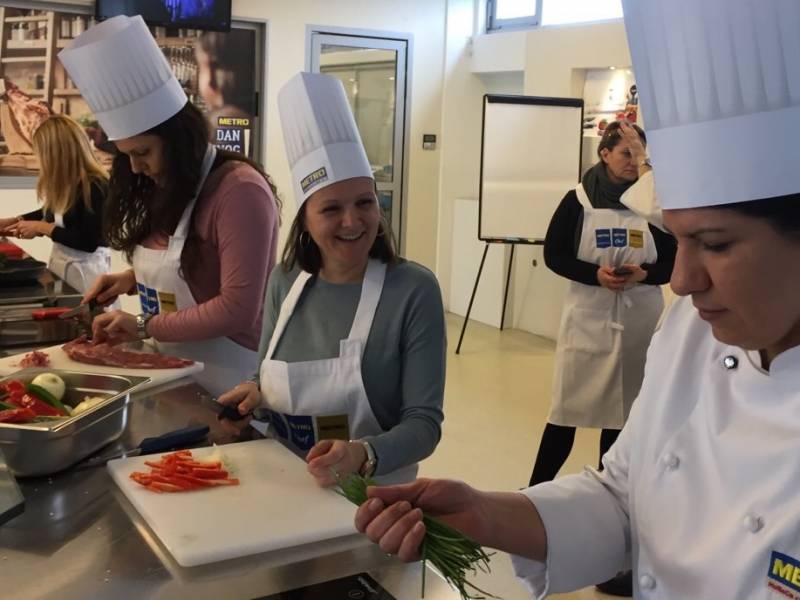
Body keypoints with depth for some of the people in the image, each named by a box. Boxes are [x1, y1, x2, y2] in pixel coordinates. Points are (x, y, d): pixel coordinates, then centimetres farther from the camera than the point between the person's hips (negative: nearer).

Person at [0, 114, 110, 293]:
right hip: (59, 263, 8)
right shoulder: (66, 182, 4)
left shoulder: (95, 186, -20)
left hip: (84, 269, -8)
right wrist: (15, 220, 16)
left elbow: (89, 242, -23)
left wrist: (42, 228, -17)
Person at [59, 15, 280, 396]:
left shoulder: (239, 190, -19)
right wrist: (132, 279, 1)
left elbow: (238, 309, -23)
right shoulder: (166, 190, 8)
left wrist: (145, 327, -18)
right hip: (171, 371, 8)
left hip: (225, 380, -8)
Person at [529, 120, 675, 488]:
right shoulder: (578, 200, -3)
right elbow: (554, 255, -1)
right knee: (568, 406, -1)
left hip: (639, 321, 2)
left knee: (623, 408, 10)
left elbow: (674, 262, 5)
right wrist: (595, 274, -16)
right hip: (588, 318, -2)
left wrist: (644, 274, -15)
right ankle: (537, 488, 9)